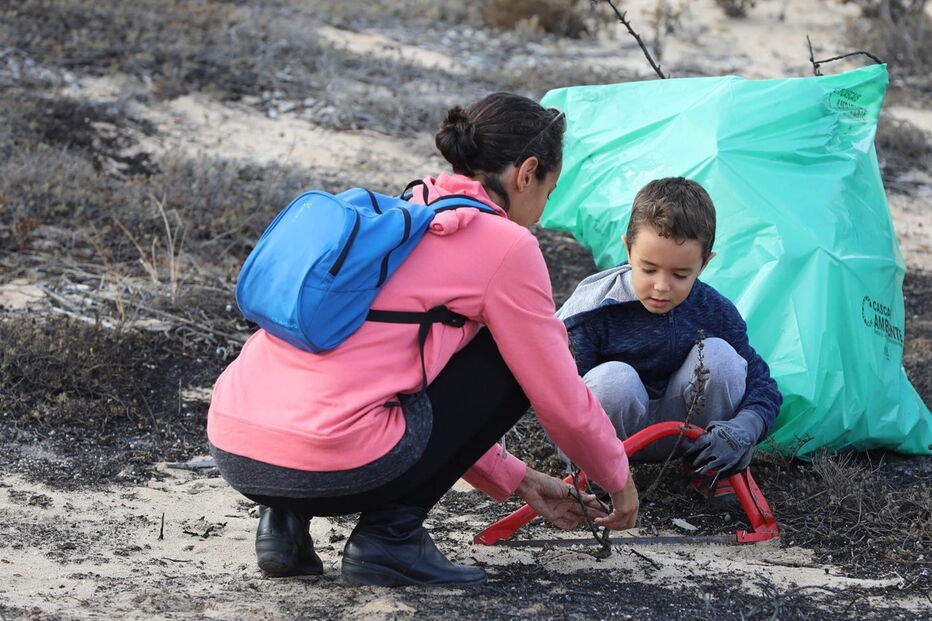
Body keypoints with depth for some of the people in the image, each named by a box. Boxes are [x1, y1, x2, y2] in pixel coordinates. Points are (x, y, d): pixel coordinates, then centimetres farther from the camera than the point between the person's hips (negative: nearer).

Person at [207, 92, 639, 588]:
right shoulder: (505, 244, 0)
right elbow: (563, 402, 7)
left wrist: (518, 481, 36)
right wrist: (618, 480, 27)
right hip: (332, 468, -8)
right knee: (513, 362, 10)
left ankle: (286, 518, 16)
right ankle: (390, 534, 4)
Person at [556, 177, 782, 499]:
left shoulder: (715, 313, -10)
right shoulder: (593, 308, -21)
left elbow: (763, 386, -4)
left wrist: (742, 429, -29)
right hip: (614, 431, -3)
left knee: (718, 354, -22)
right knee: (613, 378, -36)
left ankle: (709, 469, -3)